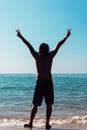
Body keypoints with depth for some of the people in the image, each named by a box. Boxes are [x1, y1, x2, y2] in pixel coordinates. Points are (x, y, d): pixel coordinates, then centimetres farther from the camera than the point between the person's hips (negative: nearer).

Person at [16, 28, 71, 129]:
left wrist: (21, 37, 13)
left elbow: (29, 45, 4)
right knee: (49, 105, 6)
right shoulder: (50, 56, -3)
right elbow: (58, 45, 5)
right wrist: (66, 36, 14)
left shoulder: (37, 56, -3)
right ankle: (47, 124, 5)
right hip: (48, 83, 0)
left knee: (35, 105, 8)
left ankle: (30, 123, 11)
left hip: (39, 84, 1)